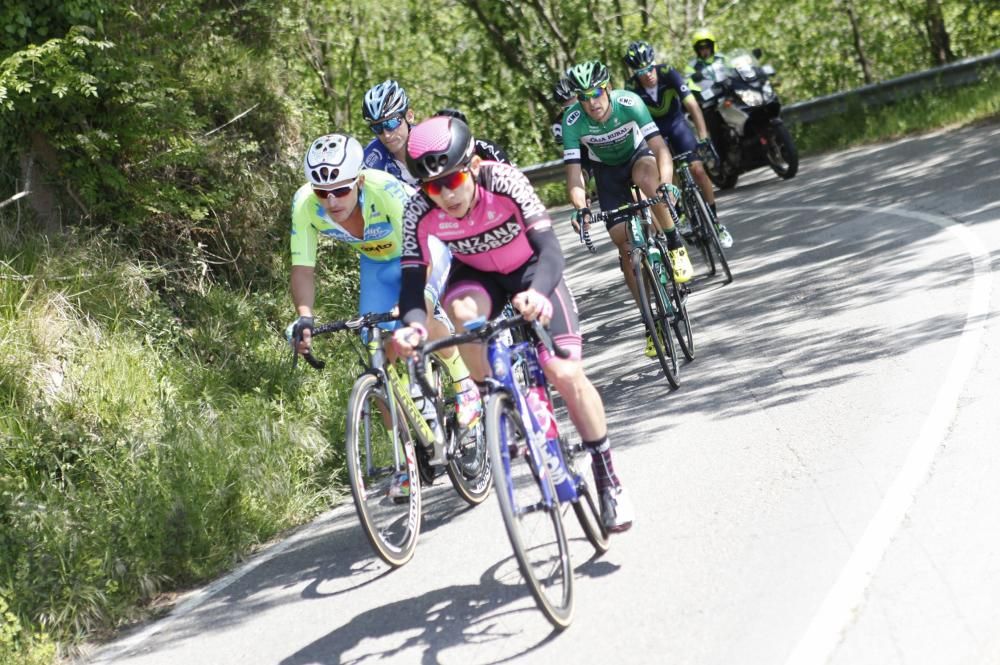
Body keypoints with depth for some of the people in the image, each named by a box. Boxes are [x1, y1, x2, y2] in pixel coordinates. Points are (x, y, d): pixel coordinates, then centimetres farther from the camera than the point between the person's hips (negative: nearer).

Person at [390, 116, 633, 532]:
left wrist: (538, 292, -60)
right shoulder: (419, 214, -27)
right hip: (476, 275, 2)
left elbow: (549, 249, -39)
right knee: (463, 312, -35)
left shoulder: (504, 182, -34)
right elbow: (413, 280, -28)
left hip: (529, 270, -2)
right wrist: (413, 325, -50)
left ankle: (608, 479, 2)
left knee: (565, 373, -15)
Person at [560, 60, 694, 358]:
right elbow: (573, 171, -31)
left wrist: (666, 185, -54)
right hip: (607, 169, 1)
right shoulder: (572, 120, -29)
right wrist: (581, 208, -49)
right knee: (625, 246, -7)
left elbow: (660, 148, -37)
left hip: (638, 154, -1)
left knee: (647, 178, -40)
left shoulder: (628, 103, -33)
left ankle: (675, 246, -21)